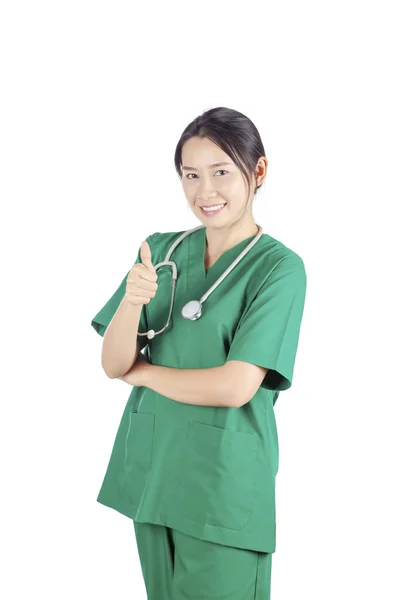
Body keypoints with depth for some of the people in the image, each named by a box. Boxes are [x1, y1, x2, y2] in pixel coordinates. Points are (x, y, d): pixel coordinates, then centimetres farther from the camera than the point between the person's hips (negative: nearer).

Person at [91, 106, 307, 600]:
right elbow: (113, 364, -1)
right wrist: (132, 301, -20)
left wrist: (145, 372, -5)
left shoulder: (279, 267, -11)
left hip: (225, 484, -5)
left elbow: (236, 386, -18)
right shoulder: (160, 250, 4)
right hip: (150, 468, 5)